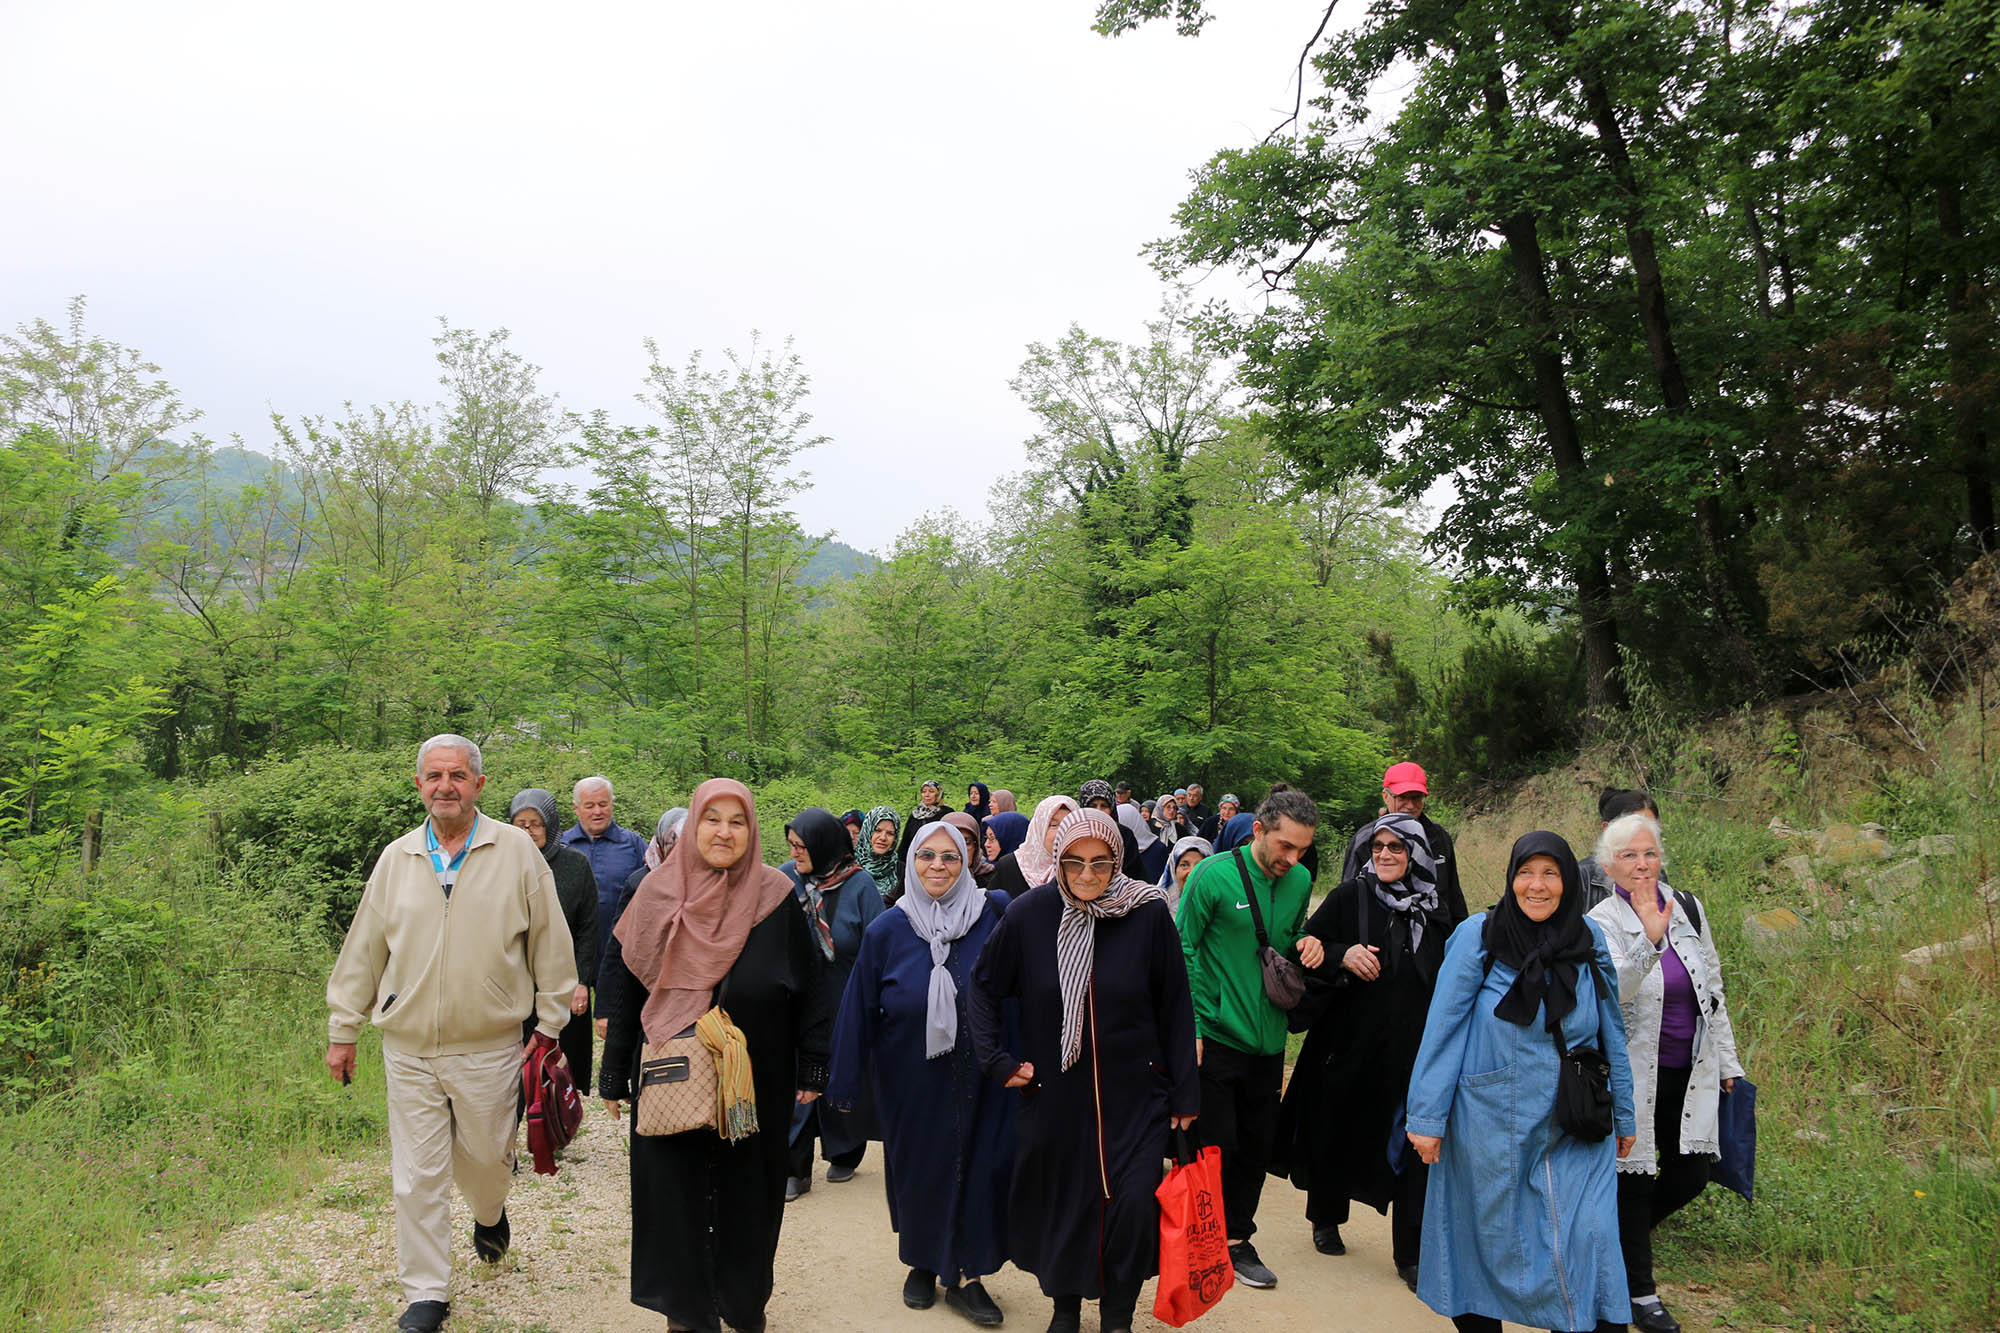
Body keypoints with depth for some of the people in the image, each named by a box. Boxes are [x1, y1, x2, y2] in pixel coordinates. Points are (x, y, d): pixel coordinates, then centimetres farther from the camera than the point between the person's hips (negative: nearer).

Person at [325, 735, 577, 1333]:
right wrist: (343, 1030, 13)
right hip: (408, 1049, 2)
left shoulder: (517, 851, -4)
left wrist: (550, 1025, 2)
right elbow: (362, 950, 12)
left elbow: (550, 943, 1)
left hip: (489, 1048, -1)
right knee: (417, 1176, 4)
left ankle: (489, 1214, 47)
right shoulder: (396, 859, 4)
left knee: (485, 1158, 14)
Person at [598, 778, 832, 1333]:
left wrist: (812, 1068, 0)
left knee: (747, 1188, 10)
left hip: (758, 1080, 0)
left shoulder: (775, 897, -4)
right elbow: (621, 981, 0)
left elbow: (809, 985, 0)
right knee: (676, 1190, 5)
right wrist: (615, 1073, 0)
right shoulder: (659, 893, -3)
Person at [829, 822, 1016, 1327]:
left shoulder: (993, 914, -8)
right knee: (917, 1168, 13)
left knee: (976, 1167, 4)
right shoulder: (887, 930, -6)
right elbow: (860, 1011, -2)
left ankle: (965, 1276, 20)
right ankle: (922, 1262, 34)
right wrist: (846, 1083, -1)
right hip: (911, 1081, 1)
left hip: (977, 1077, 0)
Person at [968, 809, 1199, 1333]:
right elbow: (985, 986, 4)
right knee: (1059, 1203, 12)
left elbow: (1174, 1009, -5)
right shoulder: (1030, 913, -9)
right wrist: (998, 1060, -1)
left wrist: (1184, 1093, -2)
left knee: (1133, 1205, -8)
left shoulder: (1149, 914, -10)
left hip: (1133, 1094, -1)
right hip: (1053, 1093, 1)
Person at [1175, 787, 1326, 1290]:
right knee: (1216, 1144, 2)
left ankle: (1236, 1239, 30)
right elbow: (1184, 950, -11)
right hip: (1215, 1036, -5)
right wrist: (1192, 1024, -15)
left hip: (1267, 1038, 5)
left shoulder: (1300, 880, 3)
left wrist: (1305, 946, -6)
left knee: (1258, 1143, 13)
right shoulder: (1215, 875, -15)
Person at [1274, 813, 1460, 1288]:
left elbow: (1447, 978, 12)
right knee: (1338, 1134, 13)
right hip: (1350, 1042, -1)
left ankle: (1410, 1253, 13)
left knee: (1411, 1148, 1)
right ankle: (1326, 1220, 36)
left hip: (1413, 1050, 1)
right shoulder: (1349, 898, -3)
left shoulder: (1434, 911, 4)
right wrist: (1342, 955, -21)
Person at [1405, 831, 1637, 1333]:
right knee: (1488, 1238, 10)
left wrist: (1624, 1115, 13)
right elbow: (1443, 1028, -7)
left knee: (1588, 1240, -6)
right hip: (1490, 1122, -2)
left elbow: (1612, 1032, 10)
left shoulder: (1589, 939, 2)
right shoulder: (1479, 935, -8)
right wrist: (1427, 1116, -8)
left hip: (1575, 1128, 2)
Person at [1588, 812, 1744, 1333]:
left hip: (1690, 1072, 5)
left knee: (1690, 1174, 9)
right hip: (1634, 1071, -5)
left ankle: (1623, 1233, 38)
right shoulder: (1601, 923, -13)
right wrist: (1649, 940, -43)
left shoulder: (1687, 908, 3)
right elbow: (1613, 992, -30)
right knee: (1635, 1176, 5)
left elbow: (1712, 986, 12)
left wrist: (1727, 1060, 13)